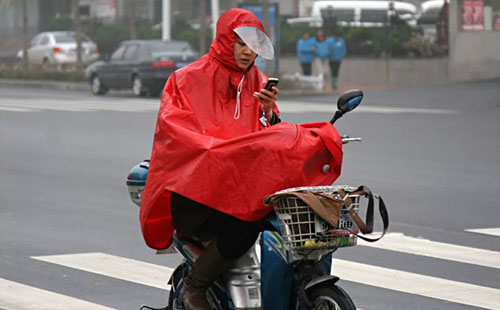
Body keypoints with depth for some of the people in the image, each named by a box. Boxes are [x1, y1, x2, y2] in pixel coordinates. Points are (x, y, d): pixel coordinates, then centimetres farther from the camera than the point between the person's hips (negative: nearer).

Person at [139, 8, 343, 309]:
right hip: (194, 188, -5)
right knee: (243, 226, -34)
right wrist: (218, 151, -25)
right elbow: (172, 128, -11)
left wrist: (269, 113, -8)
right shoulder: (189, 78, 2)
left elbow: (268, 135, 15)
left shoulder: (258, 81, 19)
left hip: (246, 180, 5)